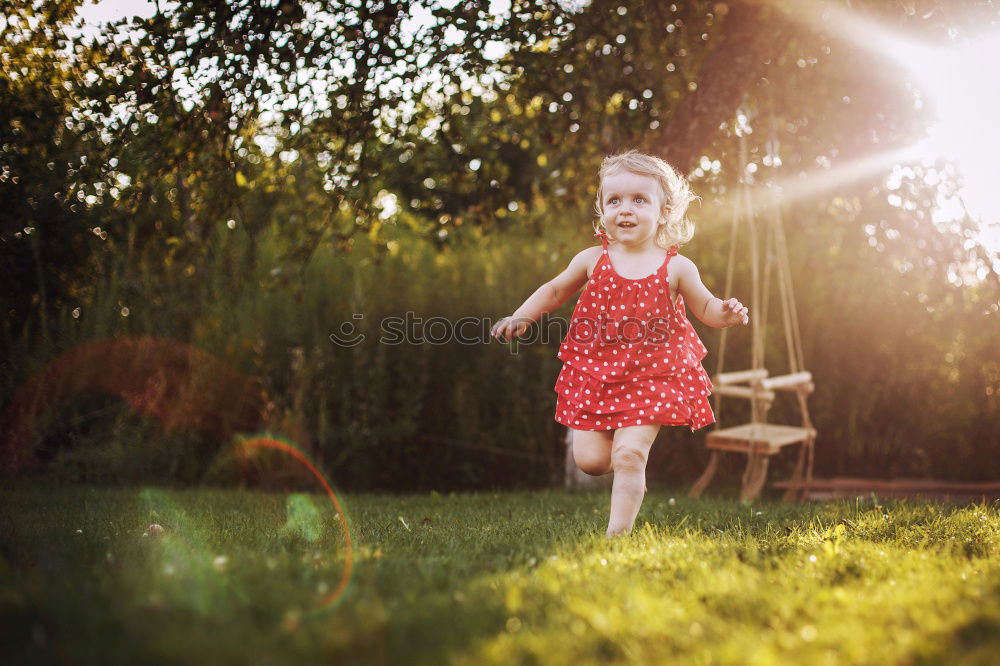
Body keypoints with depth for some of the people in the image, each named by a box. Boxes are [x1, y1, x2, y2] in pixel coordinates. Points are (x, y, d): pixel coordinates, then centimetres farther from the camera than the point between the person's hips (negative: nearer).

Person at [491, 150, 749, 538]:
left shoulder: (676, 268, -4)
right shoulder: (593, 260, 0)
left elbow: (705, 307, 7)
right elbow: (555, 290, 14)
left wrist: (726, 314, -15)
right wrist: (520, 317, 3)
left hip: (651, 378, -2)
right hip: (595, 376, 2)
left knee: (629, 457, -12)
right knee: (590, 459, 0)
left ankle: (618, 531, -2)